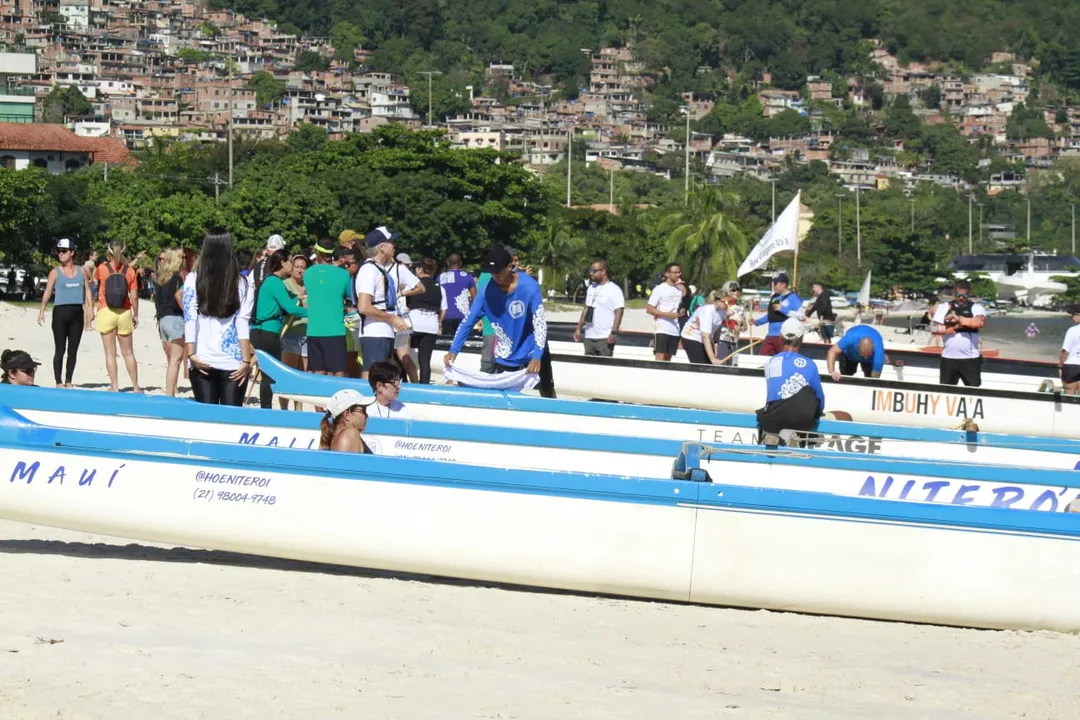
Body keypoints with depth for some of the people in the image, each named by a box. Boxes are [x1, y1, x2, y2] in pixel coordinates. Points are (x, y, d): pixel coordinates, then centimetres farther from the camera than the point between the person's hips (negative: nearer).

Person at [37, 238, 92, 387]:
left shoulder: (81, 271, 9)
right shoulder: (55, 272, 1)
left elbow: (87, 291, 11)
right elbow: (47, 292, -2)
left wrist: (89, 309, 1)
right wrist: (42, 311, -10)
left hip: (77, 313, 3)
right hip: (60, 312, -3)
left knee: (73, 350, 6)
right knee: (60, 350, -3)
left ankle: (68, 381, 12)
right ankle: (58, 382, 0)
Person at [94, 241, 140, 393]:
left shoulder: (102, 268, -3)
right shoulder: (129, 270, 0)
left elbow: (95, 278, 20)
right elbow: (134, 296, -1)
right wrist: (135, 315, 9)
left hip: (106, 312, -2)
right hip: (124, 313, 2)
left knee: (110, 353, 0)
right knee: (128, 353, 10)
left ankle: (114, 387, -4)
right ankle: (135, 387, 11)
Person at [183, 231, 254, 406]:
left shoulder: (193, 280, 2)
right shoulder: (243, 283, 1)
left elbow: (189, 319, -4)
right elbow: (243, 324, -3)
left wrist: (191, 354, -6)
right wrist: (246, 360, -4)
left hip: (203, 361, 1)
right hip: (232, 361, -1)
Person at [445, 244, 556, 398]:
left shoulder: (529, 286, -25)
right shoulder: (487, 291, -17)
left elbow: (540, 322, -28)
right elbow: (468, 322, -11)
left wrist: (536, 357, -39)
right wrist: (454, 350, -23)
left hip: (533, 352, -1)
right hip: (506, 357, 2)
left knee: (547, 391, 14)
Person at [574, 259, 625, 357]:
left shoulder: (614, 289, -7)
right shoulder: (591, 288, 16)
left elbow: (619, 312, -13)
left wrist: (613, 333, -21)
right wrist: (579, 328, 17)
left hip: (605, 338, -7)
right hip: (589, 337, 7)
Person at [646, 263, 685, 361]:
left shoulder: (679, 290, 15)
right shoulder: (659, 289, -5)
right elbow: (649, 309, -9)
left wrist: (682, 311, 5)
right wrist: (667, 314, -19)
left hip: (675, 330, 7)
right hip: (661, 330, -6)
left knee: (668, 359, 7)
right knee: (660, 358, -13)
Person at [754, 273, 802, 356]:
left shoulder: (793, 298, -8)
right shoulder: (774, 298, 16)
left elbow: (800, 315, -19)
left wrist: (782, 309, -18)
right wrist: (757, 321, 16)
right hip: (771, 336, 8)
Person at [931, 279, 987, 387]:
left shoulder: (976, 308, 2)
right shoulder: (944, 307, 7)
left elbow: (981, 322, -19)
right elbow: (935, 329, -2)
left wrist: (959, 319, -21)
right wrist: (955, 327, -11)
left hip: (971, 359, -2)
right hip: (948, 358, 2)